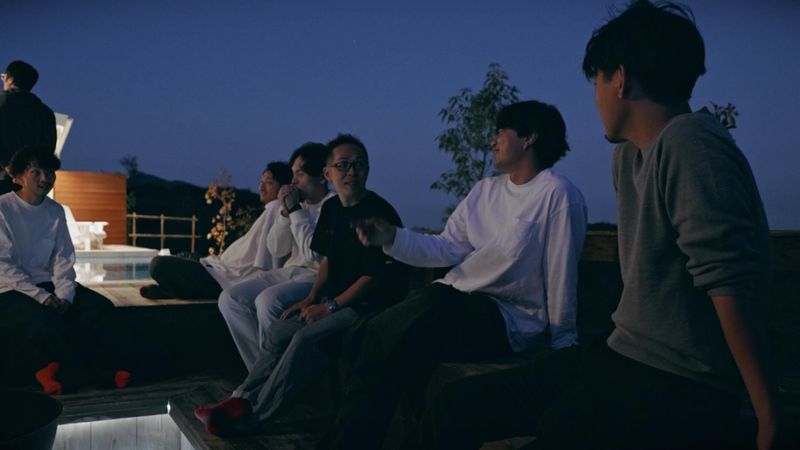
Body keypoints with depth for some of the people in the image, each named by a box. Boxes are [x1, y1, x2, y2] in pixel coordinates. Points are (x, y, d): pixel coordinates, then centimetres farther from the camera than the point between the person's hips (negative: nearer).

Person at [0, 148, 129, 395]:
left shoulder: (55, 211, 9)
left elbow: (63, 259, 6)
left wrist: (64, 296, -12)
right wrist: (42, 297, -21)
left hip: (47, 284, 6)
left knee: (99, 306, -17)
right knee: (46, 319, -34)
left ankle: (50, 366, -16)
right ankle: (103, 369, -20)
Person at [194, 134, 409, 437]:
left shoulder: (379, 213, -16)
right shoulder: (331, 209, 8)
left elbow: (375, 275, -17)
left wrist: (330, 306, -15)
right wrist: (311, 299, 5)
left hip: (370, 305, -8)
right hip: (337, 301, 9)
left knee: (306, 339, -24)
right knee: (279, 332, -3)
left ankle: (251, 416, -14)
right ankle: (242, 400, 0)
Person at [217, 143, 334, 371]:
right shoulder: (297, 203, 13)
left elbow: (314, 253, -19)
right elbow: (276, 249, 10)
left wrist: (295, 211, -13)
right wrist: (285, 212, -4)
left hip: (317, 276, -8)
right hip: (289, 271, 8)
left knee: (267, 300, -32)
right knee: (230, 298, -8)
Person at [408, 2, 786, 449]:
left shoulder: (689, 144, -18)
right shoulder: (627, 156, 12)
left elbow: (730, 280, -22)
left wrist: (767, 408, -20)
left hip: (681, 386, -8)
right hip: (624, 360, 8)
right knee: (458, 408, 3)